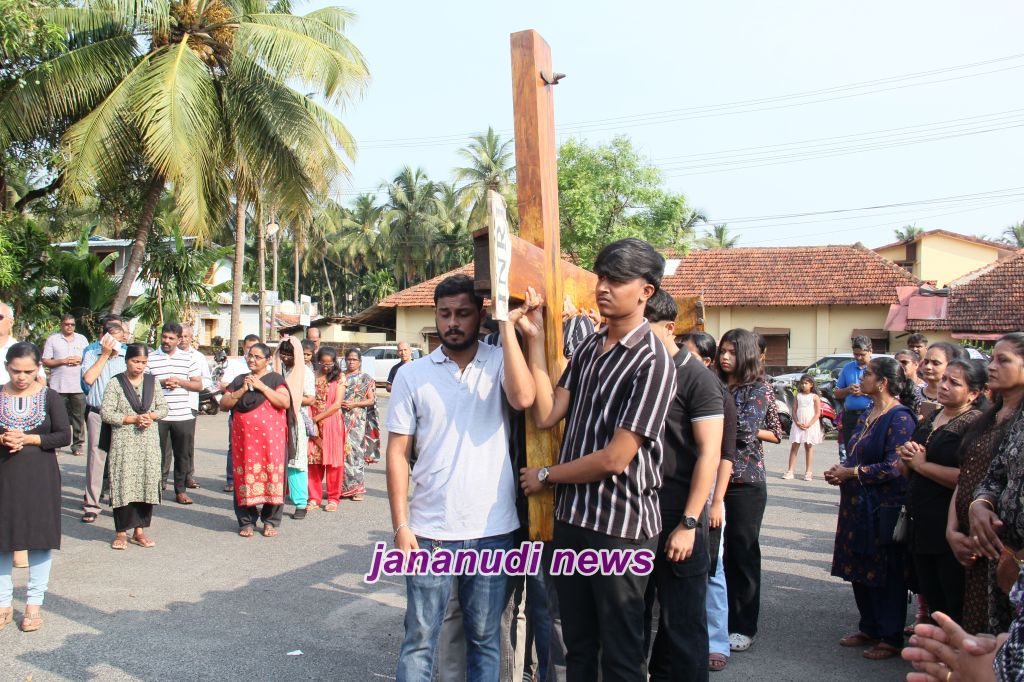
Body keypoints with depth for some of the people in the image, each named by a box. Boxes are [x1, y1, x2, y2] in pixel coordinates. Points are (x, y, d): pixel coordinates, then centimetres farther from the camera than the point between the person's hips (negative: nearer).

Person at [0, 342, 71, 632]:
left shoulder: (50, 397, -2)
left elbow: (64, 436, -5)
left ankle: (34, 603, 15)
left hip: (41, 477, -1)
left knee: (40, 538, 3)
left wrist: (29, 439, -16)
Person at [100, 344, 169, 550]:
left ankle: (139, 530, 13)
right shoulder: (116, 383, -3)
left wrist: (151, 416, -9)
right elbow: (106, 413, -8)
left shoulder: (152, 381, 8)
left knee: (148, 483, 3)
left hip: (149, 441, 4)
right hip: (124, 442, -3)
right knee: (124, 485, -4)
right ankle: (121, 532, 7)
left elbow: (163, 407, 12)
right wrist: (133, 419, -14)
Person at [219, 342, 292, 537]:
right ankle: (247, 521, 9)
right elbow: (224, 403, 10)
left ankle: (271, 521, 4)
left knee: (271, 474, -5)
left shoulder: (275, 379, 6)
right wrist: (242, 390, -4)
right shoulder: (240, 380, 17)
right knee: (245, 475, 0)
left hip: (270, 436, -3)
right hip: (243, 436, 3)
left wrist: (262, 386, -11)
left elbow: (285, 402, -8)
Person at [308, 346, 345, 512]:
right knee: (313, 461, 1)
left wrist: (317, 418, -8)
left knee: (332, 461, 1)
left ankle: (333, 498, 9)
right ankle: (314, 498, 10)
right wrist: (310, 421, -10)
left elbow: (337, 405, -6)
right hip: (314, 424, 2)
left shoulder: (339, 378, 1)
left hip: (332, 423, -2)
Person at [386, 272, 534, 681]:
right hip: (430, 531, 0)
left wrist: (508, 326, -16)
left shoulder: (498, 363, 1)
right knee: (420, 639, 7)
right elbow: (397, 454, 2)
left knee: (485, 638, 14)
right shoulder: (412, 376, 2)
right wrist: (401, 525, -5)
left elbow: (523, 398, -22)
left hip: (493, 530, 0)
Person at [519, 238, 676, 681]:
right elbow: (546, 416, -2)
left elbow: (615, 459, -18)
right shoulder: (588, 348, 7)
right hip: (571, 517, 7)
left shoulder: (653, 362, -16)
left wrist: (546, 476, -5)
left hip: (621, 527, -7)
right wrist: (535, 341, -5)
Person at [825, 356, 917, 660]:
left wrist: (851, 473, -14)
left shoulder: (899, 418, -16)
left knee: (886, 574, 2)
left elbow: (893, 467, -22)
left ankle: (891, 638, 14)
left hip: (884, 509, -9)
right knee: (859, 571, 15)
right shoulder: (867, 416, 12)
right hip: (858, 506, 9)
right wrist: (840, 472, 2)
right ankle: (869, 628, 29)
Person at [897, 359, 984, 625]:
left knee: (957, 606, 1)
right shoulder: (929, 421, 14)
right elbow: (907, 472, 21)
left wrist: (921, 464, -14)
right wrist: (907, 458, -2)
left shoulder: (975, 424, -12)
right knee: (930, 596, 17)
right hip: (922, 524, 8)